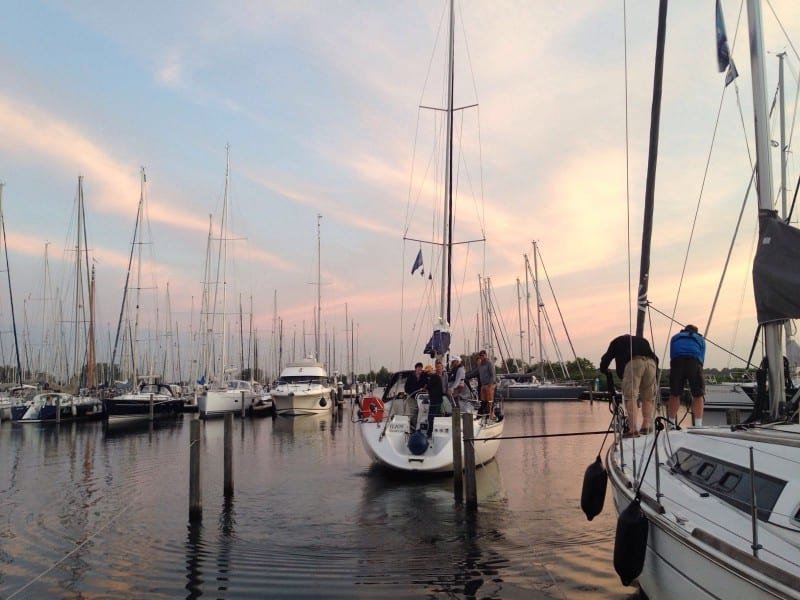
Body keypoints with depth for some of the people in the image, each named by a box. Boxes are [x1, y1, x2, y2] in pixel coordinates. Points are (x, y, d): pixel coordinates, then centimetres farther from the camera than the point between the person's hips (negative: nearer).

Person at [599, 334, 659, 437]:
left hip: (633, 362, -4)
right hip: (651, 362, 4)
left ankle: (633, 430, -14)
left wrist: (604, 370, 41)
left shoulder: (617, 341, 31)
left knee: (630, 397, -6)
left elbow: (606, 358, 26)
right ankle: (646, 426, 15)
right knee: (648, 398, 16)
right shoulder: (643, 340, 40)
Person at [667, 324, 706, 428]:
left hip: (677, 361, 1)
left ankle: (671, 424, 4)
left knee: (674, 395, 8)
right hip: (694, 361, -1)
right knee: (698, 395, 6)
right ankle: (698, 425, -3)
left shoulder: (675, 337, 35)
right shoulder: (700, 339, 32)